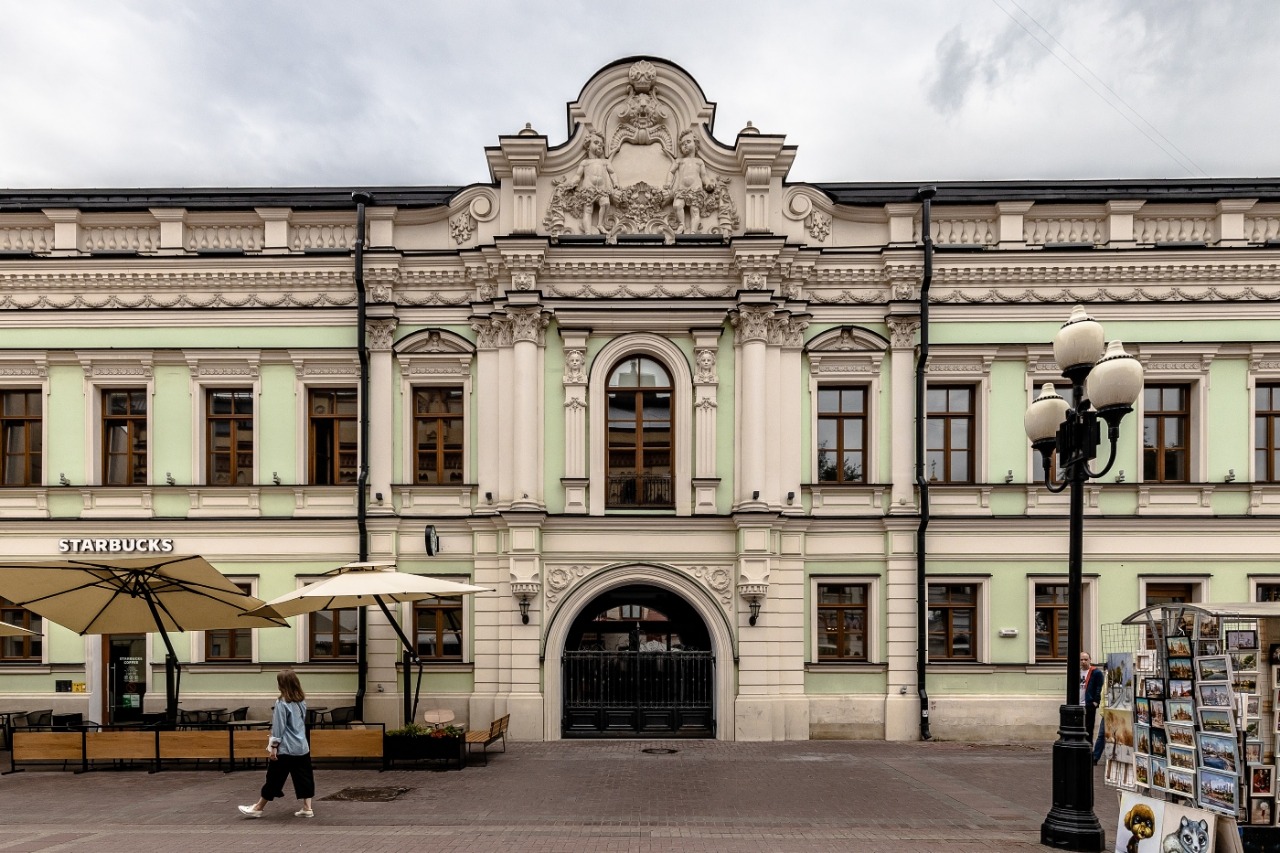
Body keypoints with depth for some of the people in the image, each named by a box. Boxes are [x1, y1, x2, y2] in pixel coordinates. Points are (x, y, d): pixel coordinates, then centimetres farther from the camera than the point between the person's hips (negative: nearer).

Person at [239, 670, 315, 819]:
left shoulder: (282, 703, -13)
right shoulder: (301, 701, 8)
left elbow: (278, 727, -13)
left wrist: (273, 746, -7)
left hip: (285, 749, -6)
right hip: (302, 747, 7)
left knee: (274, 779, 5)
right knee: (304, 778, 7)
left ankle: (258, 808, 18)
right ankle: (307, 808, 7)